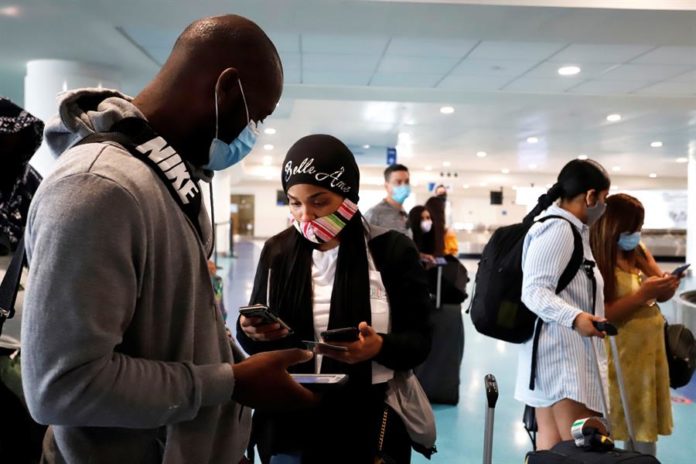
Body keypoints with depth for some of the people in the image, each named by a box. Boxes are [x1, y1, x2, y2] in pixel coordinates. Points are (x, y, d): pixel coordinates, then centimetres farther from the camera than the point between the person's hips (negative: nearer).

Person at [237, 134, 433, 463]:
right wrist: (249, 330, -16)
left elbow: (419, 341, -5)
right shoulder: (277, 251, 1)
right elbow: (253, 341, 7)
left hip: (369, 430, -2)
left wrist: (380, 348, -25)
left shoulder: (393, 251, -8)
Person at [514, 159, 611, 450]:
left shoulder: (569, 229, 19)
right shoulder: (558, 229, -14)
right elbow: (534, 291, -22)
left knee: (552, 447, 8)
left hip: (562, 353, 11)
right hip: (562, 353, -11)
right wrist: (575, 318, -35)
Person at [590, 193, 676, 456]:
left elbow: (661, 295, 11)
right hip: (619, 355, -7)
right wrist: (642, 295, -24)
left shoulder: (640, 252, 7)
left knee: (647, 424, 15)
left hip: (651, 349, 7)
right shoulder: (597, 262, -15)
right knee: (617, 426, 2)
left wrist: (667, 286, -11)